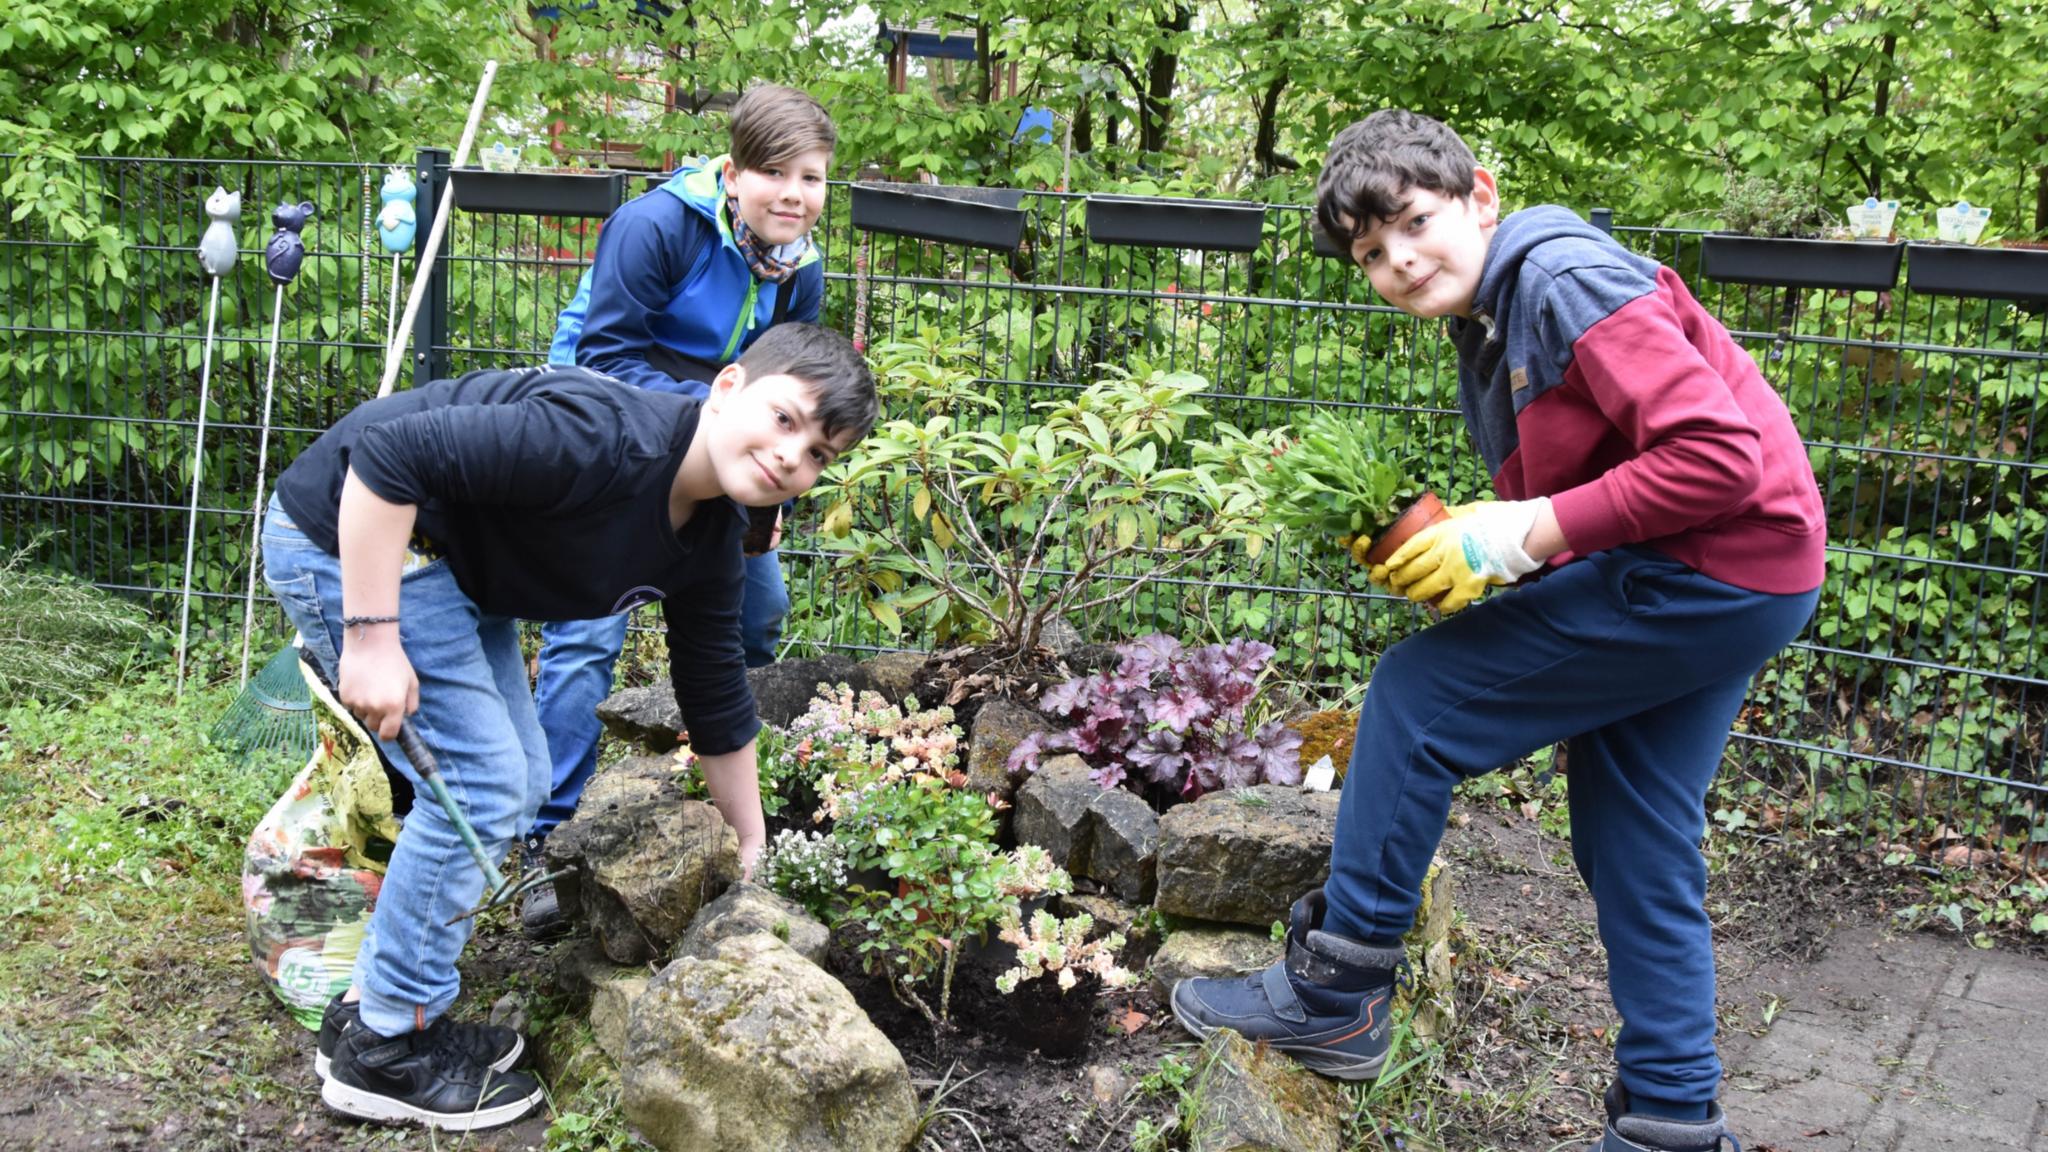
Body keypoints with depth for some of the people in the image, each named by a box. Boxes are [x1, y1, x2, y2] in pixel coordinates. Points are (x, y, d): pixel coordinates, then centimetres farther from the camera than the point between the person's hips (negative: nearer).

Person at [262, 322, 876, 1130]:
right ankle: (384, 1050, 5)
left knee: (518, 786, 12)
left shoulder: (709, 538, -2)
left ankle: (371, 1005, 25)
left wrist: (752, 847, 15)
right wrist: (372, 638, -33)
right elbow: (385, 455, -33)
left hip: (447, 562, 10)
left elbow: (716, 698, 10)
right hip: (352, 534, -10)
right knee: (482, 785, -11)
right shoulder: (603, 438, -31)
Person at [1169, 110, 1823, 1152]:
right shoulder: (1489, 332, 15)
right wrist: (1459, 547, 0)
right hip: (1717, 597, 10)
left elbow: (1719, 454, -25)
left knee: (1414, 695, -9)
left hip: (1715, 571, -10)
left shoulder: (1565, 282, -16)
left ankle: (1335, 996, 1)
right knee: (1636, 858, 13)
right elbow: (1560, 499, 20)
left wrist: (1522, 535, -22)